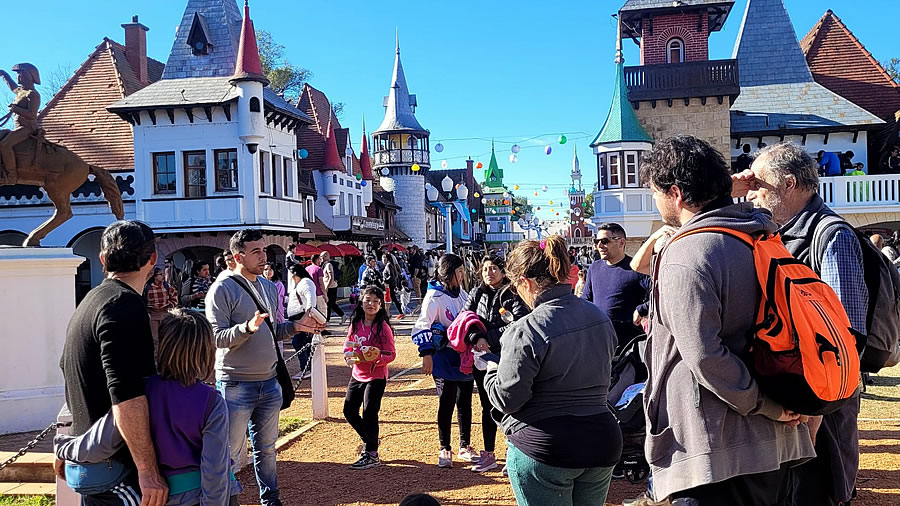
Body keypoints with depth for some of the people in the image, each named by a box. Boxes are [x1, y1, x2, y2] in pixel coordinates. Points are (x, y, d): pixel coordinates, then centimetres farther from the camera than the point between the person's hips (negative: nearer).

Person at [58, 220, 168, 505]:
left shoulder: (90, 302, 12)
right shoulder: (125, 304, -20)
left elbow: (70, 376, 24)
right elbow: (126, 394, -29)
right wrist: (147, 470, -27)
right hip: (121, 469, -10)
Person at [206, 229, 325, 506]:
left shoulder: (269, 288, 10)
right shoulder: (222, 290, -11)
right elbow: (217, 338, -17)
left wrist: (294, 327, -1)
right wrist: (248, 327, -32)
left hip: (269, 382, 6)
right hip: (236, 386, -6)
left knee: (267, 449, 18)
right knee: (230, 455, 2)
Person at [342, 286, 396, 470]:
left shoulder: (383, 327, -12)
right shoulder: (355, 324, 3)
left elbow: (391, 354, -11)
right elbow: (347, 346, 11)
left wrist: (377, 359, -29)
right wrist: (350, 357, -9)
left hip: (376, 376, -6)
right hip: (357, 375, 6)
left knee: (369, 413, -8)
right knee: (349, 411, 10)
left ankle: (371, 455, 6)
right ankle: (369, 440, 33)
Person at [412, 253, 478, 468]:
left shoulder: (462, 294, 9)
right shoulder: (435, 296, -13)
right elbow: (422, 326, -19)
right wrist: (426, 354, -26)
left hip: (465, 356, 6)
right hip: (444, 359, -6)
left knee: (465, 403, 13)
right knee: (446, 404, 2)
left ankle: (465, 447, 25)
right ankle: (445, 450, 16)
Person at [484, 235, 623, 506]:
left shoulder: (525, 331, -20)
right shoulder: (600, 317, 3)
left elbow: (507, 398, -16)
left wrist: (492, 371, 3)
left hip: (543, 451, -6)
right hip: (602, 443, 7)